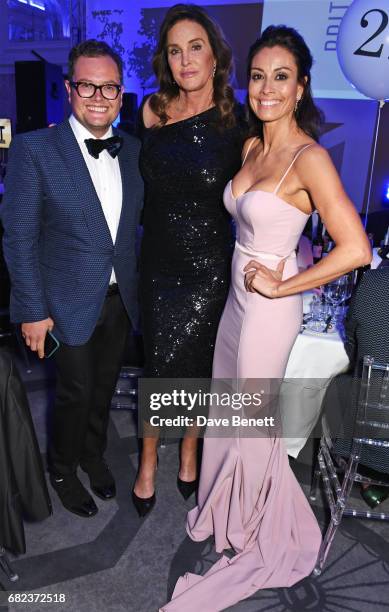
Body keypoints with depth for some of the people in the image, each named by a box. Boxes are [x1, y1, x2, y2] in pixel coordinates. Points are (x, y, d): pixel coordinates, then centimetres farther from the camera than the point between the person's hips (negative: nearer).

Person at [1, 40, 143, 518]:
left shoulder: (134, 150, 2)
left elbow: (143, 222, 8)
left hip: (121, 298, 5)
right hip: (70, 300, -4)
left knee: (105, 386, 19)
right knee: (76, 392, 9)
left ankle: (93, 455, 47)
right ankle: (62, 471, 39)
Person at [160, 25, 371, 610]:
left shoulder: (309, 157, -19)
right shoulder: (252, 147, 6)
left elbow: (356, 249, -27)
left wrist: (281, 286, -18)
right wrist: (249, 275, 8)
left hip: (269, 306, -8)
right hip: (237, 294, 8)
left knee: (254, 418, 12)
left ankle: (256, 525, 42)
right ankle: (227, 504, 49)